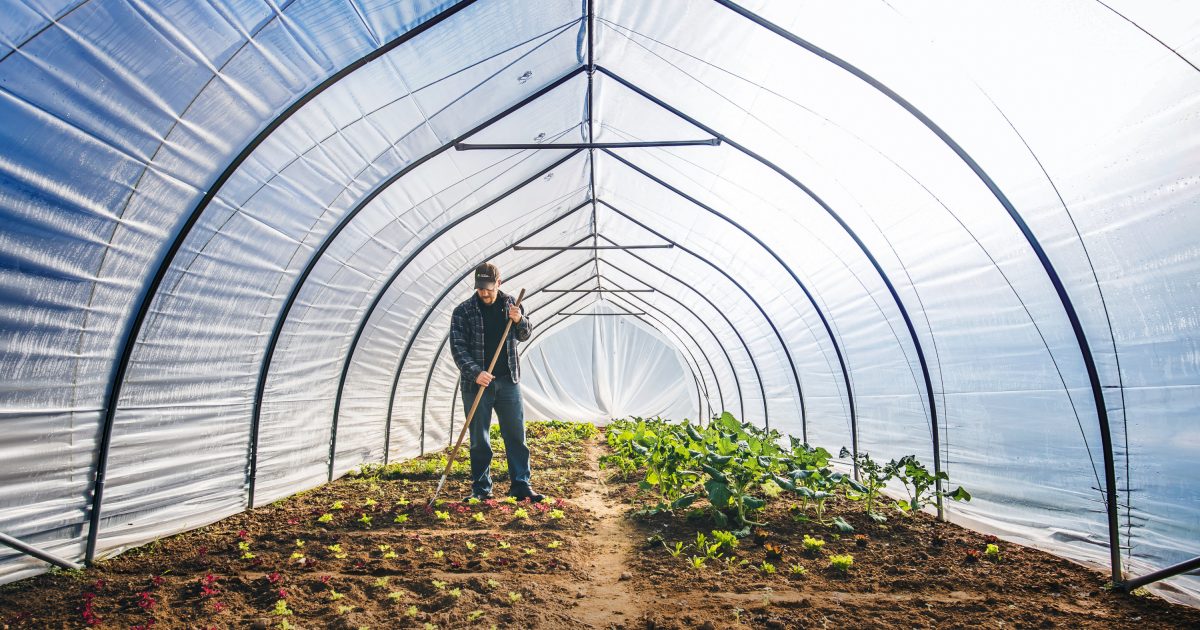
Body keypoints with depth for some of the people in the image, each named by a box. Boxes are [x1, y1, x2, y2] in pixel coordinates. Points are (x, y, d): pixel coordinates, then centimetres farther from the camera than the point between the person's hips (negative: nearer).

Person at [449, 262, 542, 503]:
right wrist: (475, 373, -22)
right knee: (479, 439, 5)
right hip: (476, 382, -2)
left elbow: (525, 335, 14)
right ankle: (481, 488, 16)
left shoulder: (511, 304, 5)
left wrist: (519, 321, -10)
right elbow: (458, 347, -8)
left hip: (508, 381, 2)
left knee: (516, 434, 4)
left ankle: (520, 485, 13)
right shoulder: (463, 311, -4)